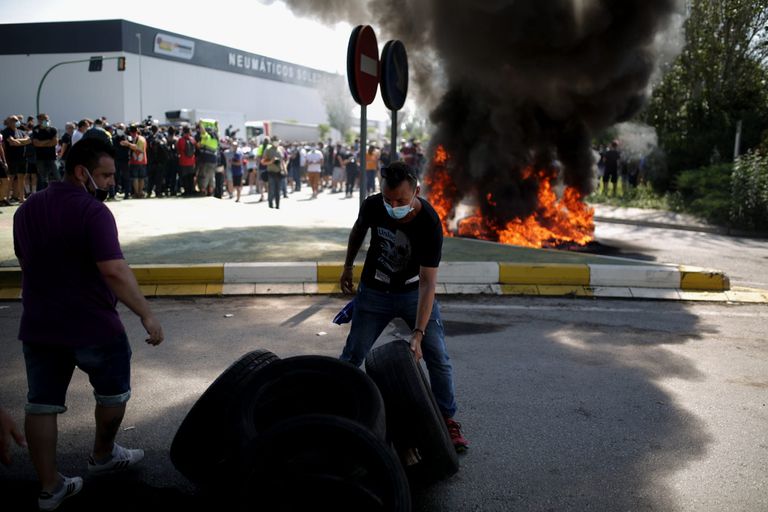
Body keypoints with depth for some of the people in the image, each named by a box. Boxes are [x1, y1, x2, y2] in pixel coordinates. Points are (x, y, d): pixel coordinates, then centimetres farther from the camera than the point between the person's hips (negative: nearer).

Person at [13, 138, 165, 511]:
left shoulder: (26, 210, 7)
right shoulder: (93, 211, -18)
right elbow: (114, 271, -28)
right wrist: (146, 315, -26)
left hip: (38, 326, 6)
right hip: (92, 325, -6)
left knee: (41, 404, 11)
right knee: (113, 392, 18)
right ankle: (103, 455, 37)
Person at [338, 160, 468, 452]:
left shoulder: (430, 224, -30)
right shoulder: (372, 206, -20)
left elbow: (428, 283, -32)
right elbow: (358, 230, 6)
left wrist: (418, 333, -37)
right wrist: (348, 267, 13)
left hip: (414, 292, -2)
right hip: (374, 293, 2)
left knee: (438, 358, -8)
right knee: (352, 357, 1)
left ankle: (448, 421, 9)